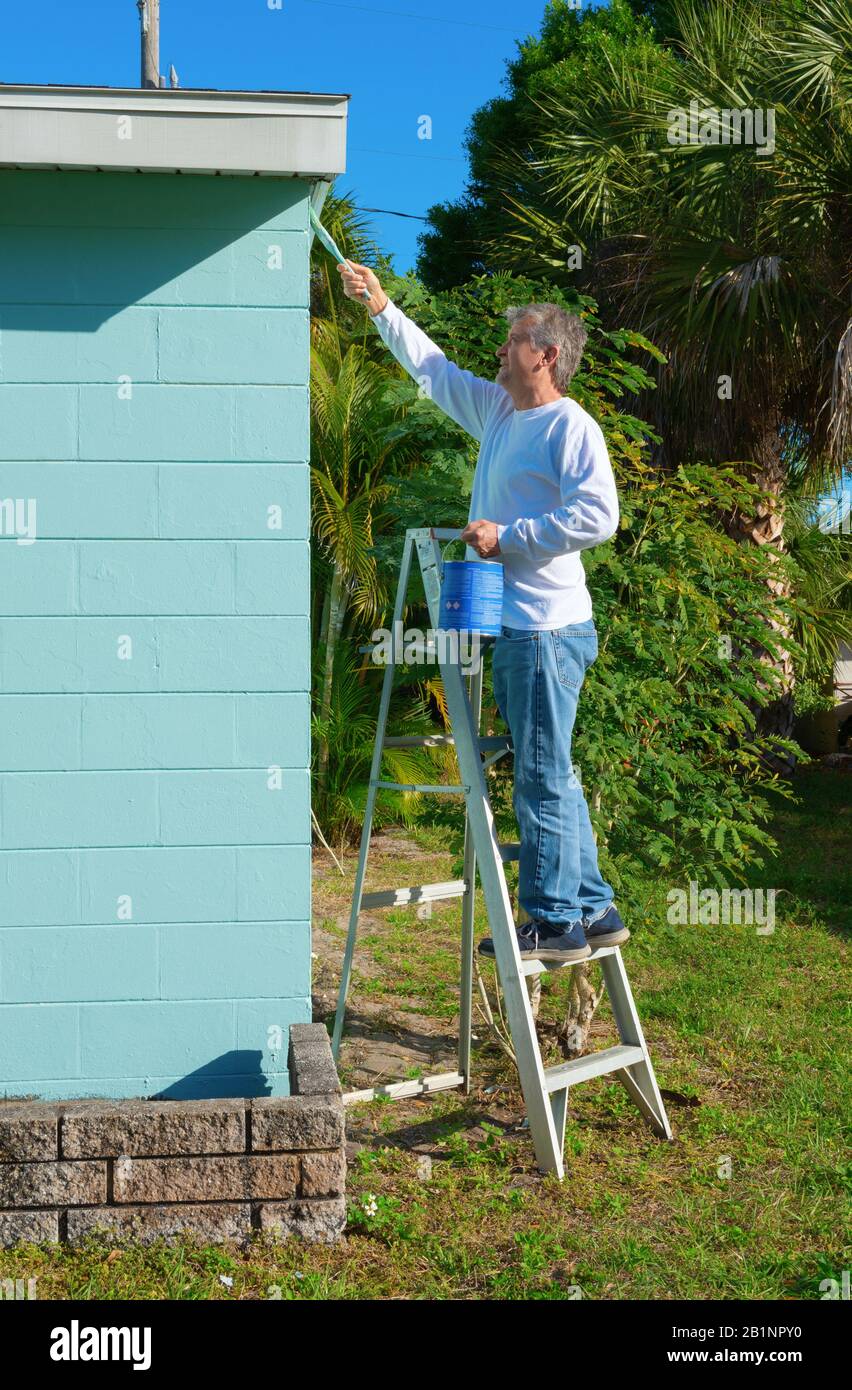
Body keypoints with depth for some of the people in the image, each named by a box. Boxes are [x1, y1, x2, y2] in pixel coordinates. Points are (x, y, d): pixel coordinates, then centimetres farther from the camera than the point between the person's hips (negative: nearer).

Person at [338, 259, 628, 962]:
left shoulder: (570, 425, -10)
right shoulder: (500, 412, 16)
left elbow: (597, 515, -22)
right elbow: (433, 367, 29)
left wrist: (507, 535, -18)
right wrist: (380, 307, 29)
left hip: (547, 630, -9)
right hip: (516, 626, 9)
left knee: (543, 779, -5)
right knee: (548, 775, 13)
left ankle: (556, 922, 4)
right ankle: (591, 909, 22)